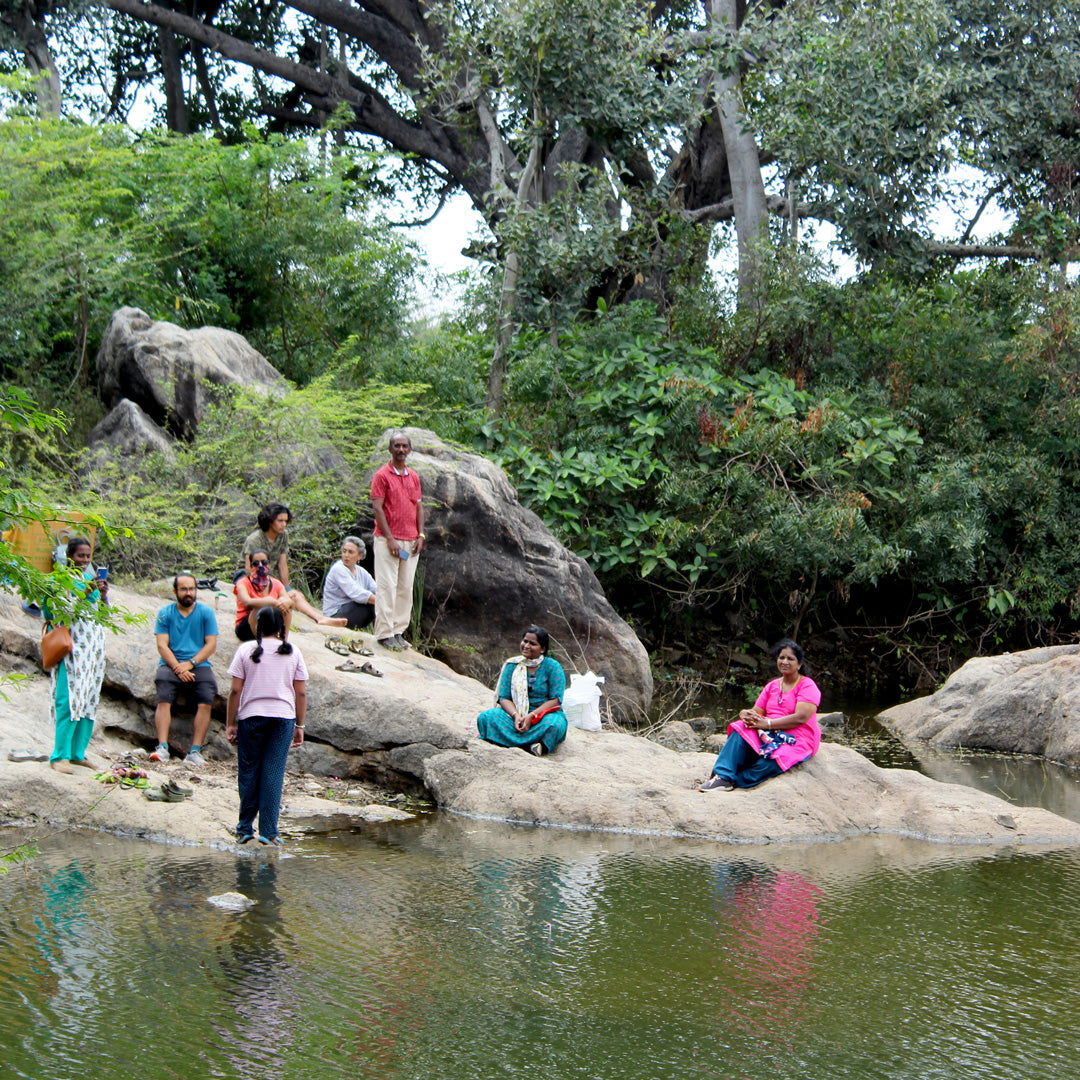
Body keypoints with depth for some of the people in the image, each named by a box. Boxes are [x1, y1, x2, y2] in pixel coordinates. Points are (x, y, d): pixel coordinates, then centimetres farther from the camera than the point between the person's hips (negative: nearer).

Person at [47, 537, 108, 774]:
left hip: (94, 643, 7)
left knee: (90, 699, 4)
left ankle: (78, 753, 10)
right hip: (72, 643, -7)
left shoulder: (92, 578, 17)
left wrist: (103, 595, -4)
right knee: (70, 699, -14)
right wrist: (86, 592, -19)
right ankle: (60, 756, -15)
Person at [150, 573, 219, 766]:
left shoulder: (206, 612, 9)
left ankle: (195, 752, -26)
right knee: (164, 701, -26)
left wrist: (189, 664, -11)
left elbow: (211, 644, 2)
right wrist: (178, 667, -14)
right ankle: (162, 747, -31)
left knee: (205, 703, -24)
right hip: (171, 664, 0)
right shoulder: (165, 613, 9)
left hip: (199, 664, 0)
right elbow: (162, 645, 1)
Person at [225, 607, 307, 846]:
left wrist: (230, 724, 4)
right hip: (283, 717, 1)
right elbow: (301, 693, 4)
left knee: (248, 772, 9)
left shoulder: (246, 650, -1)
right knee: (274, 773, 1)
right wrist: (300, 726, 12)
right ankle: (269, 831, -2)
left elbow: (235, 690, -3)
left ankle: (245, 828, 13)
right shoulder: (292, 652, 4)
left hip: (251, 716, -1)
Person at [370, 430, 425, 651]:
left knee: (406, 588, 6)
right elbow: (377, 508, -9)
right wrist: (390, 538, -15)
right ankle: (385, 634, -3)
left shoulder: (413, 477, 14)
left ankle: (398, 631, 12)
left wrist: (420, 535, 5)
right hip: (387, 539, -6)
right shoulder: (382, 476, -4)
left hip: (411, 541, 6)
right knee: (387, 586, -6)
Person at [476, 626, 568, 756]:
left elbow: (556, 699, -8)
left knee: (555, 725, -37)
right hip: (514, 714, 3)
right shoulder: (512, 665, 6)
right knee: (485, 717, -26)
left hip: (545, 714, -3)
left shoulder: (553, 666, -2)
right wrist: (516, 716, -20)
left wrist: (531, 716, -21)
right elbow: (504, 697, 1)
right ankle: (529, 744, -33)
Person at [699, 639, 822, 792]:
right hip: (771, 735, 6)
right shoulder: (772, 686, 16)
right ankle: (723, 775, -32)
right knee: (740, 731, -22)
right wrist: (746, 714, -15)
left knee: (773, 760, -38)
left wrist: (766, 723, -23)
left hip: (797, 741, -6)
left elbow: (800, 718, -19)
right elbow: (757, 711, 12)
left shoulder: (807, 686, -6)